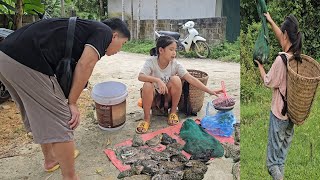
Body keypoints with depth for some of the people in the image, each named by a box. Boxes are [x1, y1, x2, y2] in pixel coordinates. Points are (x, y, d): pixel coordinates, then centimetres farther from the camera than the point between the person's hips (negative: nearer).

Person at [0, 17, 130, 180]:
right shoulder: (105, 31, 4)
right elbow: (85, 64, -11)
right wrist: (72, 103, -3)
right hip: (26, 61, -10)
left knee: (40, 114, 25)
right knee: (60, 122, 1)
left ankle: (50, 158, 44)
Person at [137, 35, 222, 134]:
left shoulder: (175, 64, -14)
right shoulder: (151, 62, -18)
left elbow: (191, 79, -20)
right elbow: (140, 77, -31)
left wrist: (209, 91, -28)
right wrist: (157, 80, -47)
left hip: (168, 96, 2)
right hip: (154, 96, -1)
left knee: (176, 79, -27)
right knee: (147, 85, -34)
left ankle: (173, 111, -7)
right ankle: (147, 118, -16)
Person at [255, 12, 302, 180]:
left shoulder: (281, 59, -26)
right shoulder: (297, 55, -4)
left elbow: (268, 82, -15)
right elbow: (282, 39, 13)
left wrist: (259, 65, 0)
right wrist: (271, 21, 20)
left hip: (279, 111, -7)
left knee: (274, 144, 10)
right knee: (285, 143, 22)